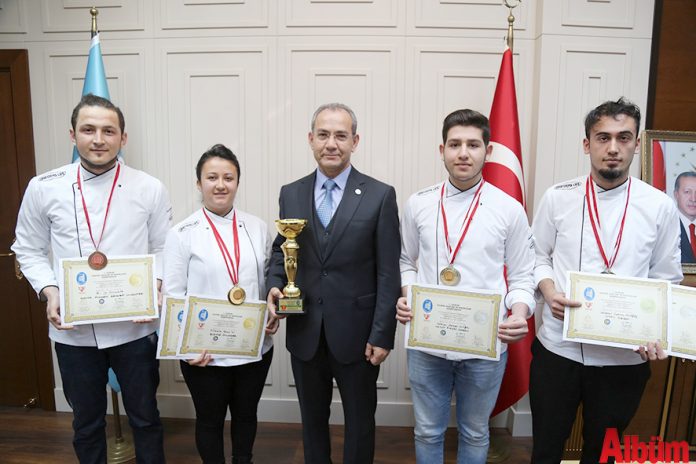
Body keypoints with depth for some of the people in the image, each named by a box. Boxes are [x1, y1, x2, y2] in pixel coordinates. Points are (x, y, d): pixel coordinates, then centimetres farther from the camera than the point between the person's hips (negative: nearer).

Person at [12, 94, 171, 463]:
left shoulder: (149, 189, -5)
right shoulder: (43, 188, -2)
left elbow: (164, 249, 2)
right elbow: (29, 250, 7)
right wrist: (50, 292, -9)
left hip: (134, 328, -1)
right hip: (73, 330, 1)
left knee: (145, 417, 16)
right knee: (86, 422, 21)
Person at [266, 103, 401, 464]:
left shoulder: (380, 196, -7)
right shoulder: (291, 194, 3)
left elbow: (388, 273, -8)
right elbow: (280, 251, 11)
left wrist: (382, 336, -11)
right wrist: (274, 286, -10)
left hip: (356, 335, -3)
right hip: (304, 333, 3)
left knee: (360, 421, 17)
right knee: (312, 420, 21)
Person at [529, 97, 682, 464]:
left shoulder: (660, 206, -2)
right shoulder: (558, 198, -3)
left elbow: (666, 280, 3)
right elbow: (538, 257, 5)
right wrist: (549, 292, -14)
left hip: (625, 357, 1)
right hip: (558, 348, 0)